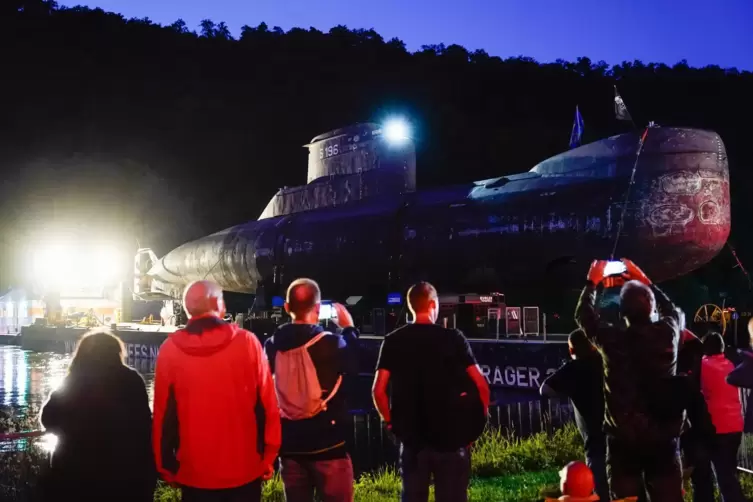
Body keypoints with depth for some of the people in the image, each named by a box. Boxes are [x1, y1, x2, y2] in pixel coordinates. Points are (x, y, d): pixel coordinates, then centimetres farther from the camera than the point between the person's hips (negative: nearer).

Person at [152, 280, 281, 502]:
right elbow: (267, 404, -6)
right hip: (244, 468, -1)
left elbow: (163, 412, -1)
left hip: (194, 471, 1)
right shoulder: (247, 341, -7)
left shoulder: (170, 349, -5)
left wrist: (166, 465, 9)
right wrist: (268, 456, 4)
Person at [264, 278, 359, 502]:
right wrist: (349, 328, 15)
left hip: (289, 443, 4)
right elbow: (356, 365, 5)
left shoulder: (273, 346, -1)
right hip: (326, 442, -4)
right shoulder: (330, 343, -13)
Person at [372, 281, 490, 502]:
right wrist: (477, 424, 4)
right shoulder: (453, 338, -6)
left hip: (412, 437, 2)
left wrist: (391, 423, 9)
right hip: (450, 436, -2)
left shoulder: (393, 341, 0)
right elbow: (481, 385, -8)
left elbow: (378, 390, -4)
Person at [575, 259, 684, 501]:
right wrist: (644, 282, 26)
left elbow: (583, 315, 10)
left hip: (624, 439, -2)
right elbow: (674, 310, 21)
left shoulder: (613, 338, -11)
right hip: (663, 438, 2)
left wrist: (592, 282, 23)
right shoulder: (667, 332, -5)